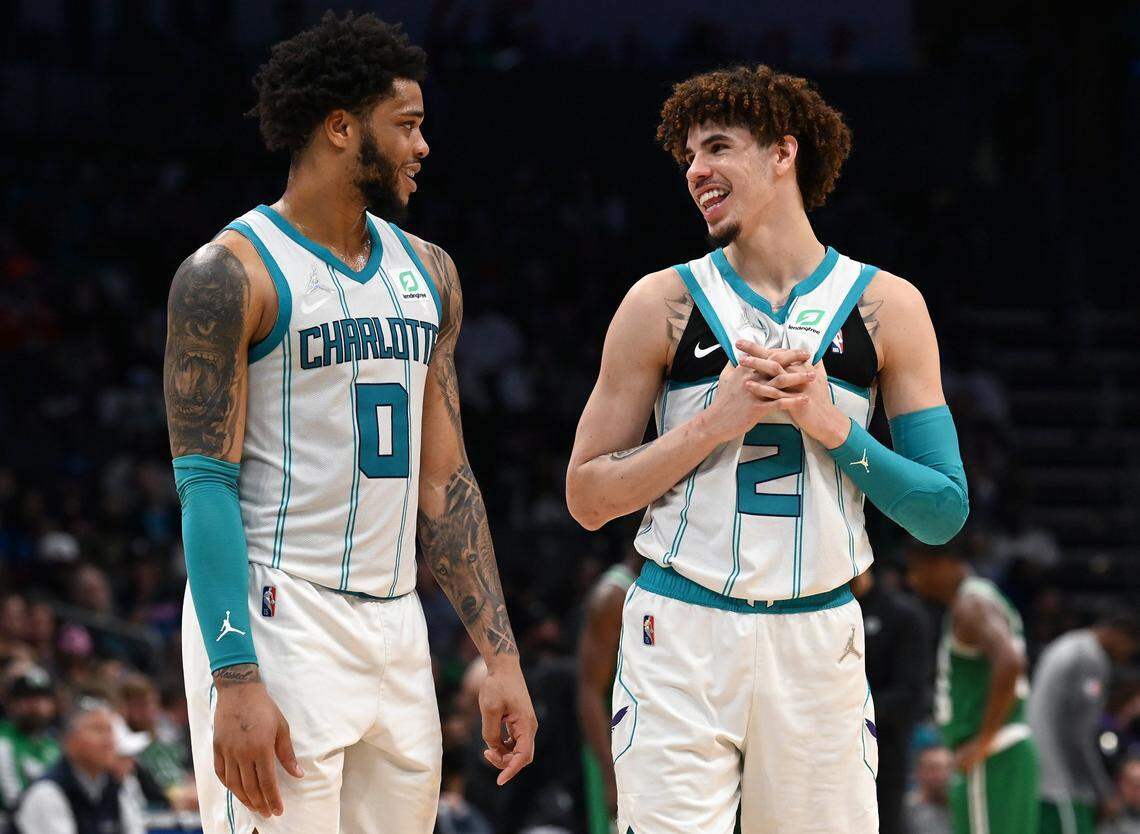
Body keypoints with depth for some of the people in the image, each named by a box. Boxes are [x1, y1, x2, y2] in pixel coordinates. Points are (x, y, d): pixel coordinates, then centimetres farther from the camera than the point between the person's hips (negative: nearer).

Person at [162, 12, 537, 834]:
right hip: (277, 622, -7)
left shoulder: (428, 272, 15)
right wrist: (236, 681, -20)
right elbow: (207, 484, -12)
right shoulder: (232, 273, -8)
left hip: (395, 625, 7)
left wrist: (501, 654, 10)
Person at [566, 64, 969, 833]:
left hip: (820, 638, 1)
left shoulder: (886, 307, 5)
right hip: (683, 633, -1)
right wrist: (713, 424, -11)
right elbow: (588, 497, 1)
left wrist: (834, 427, -10)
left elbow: (944, 514, 3)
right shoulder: (664, 303, 2)